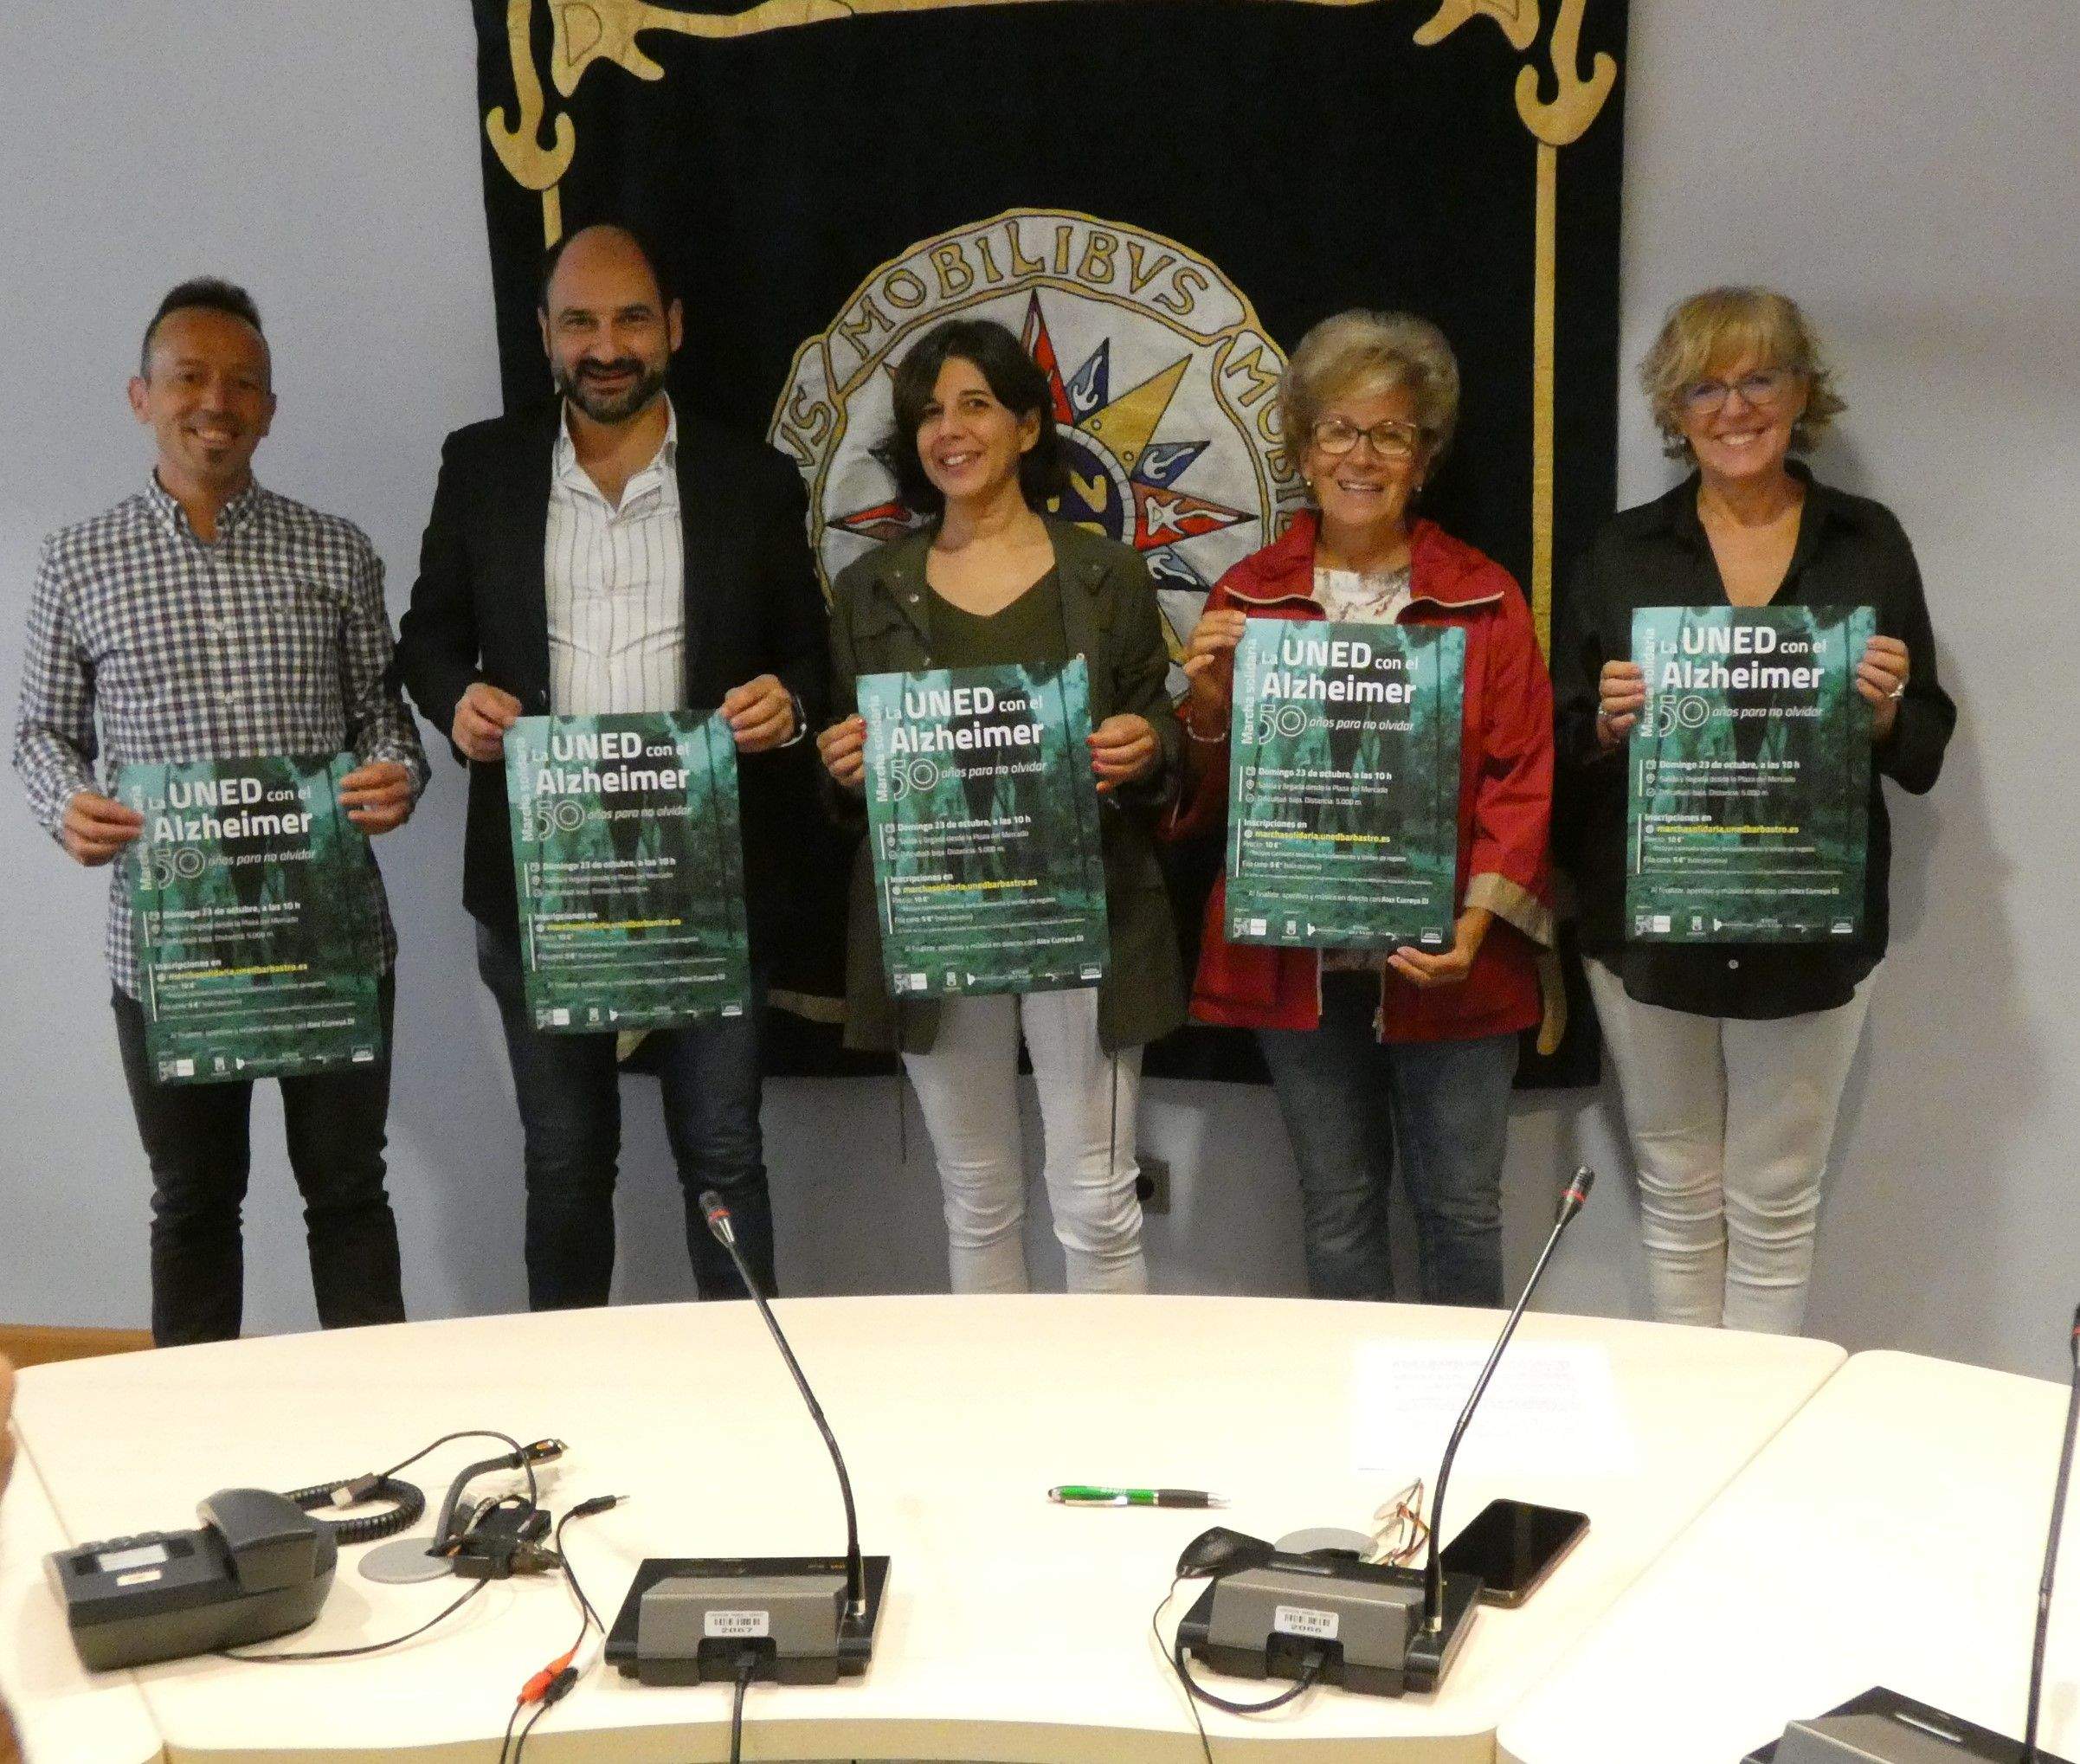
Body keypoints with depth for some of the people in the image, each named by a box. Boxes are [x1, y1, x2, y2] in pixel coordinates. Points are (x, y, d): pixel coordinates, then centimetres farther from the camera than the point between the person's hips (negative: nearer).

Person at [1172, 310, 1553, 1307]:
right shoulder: (1248, 598, 6)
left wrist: (1475, 926, -15)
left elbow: (1524, 776, -4)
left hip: (1446, 963, -1)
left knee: (1461, 1206, 7)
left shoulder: (1484, 599, 2)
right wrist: (1209, 708, -12)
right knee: (1337, 1208, 12)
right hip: (1298, 962, 1)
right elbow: (1210, 798, 8)